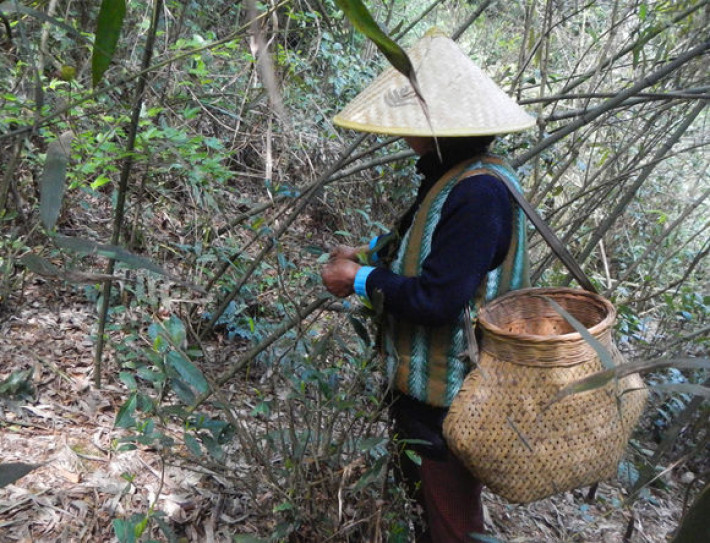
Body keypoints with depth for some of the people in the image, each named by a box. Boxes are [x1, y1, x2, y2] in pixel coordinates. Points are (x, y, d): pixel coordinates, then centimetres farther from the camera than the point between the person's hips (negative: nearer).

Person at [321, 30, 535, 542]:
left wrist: (360, 281, -17)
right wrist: (372, 251, 8)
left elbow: (438, 299, -30)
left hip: (450, 398, -10)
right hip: (423, 383, 10)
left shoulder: (480, 192, -28)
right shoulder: (452, 174, 4)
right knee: (419, 499, 28)